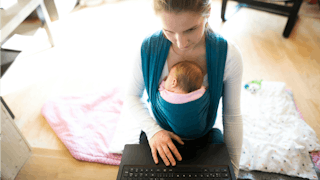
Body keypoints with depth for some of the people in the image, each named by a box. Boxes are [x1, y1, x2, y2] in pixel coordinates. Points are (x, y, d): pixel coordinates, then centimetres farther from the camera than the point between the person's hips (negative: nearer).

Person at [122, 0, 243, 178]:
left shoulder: (228, 54, -23)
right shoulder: (149, 48, -22)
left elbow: (232, 116, -12)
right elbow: (133, 96, -6)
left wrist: (233, 170, -7)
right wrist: (152, 130, -23)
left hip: (204, 136, 1)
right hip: (158, 133, 0)